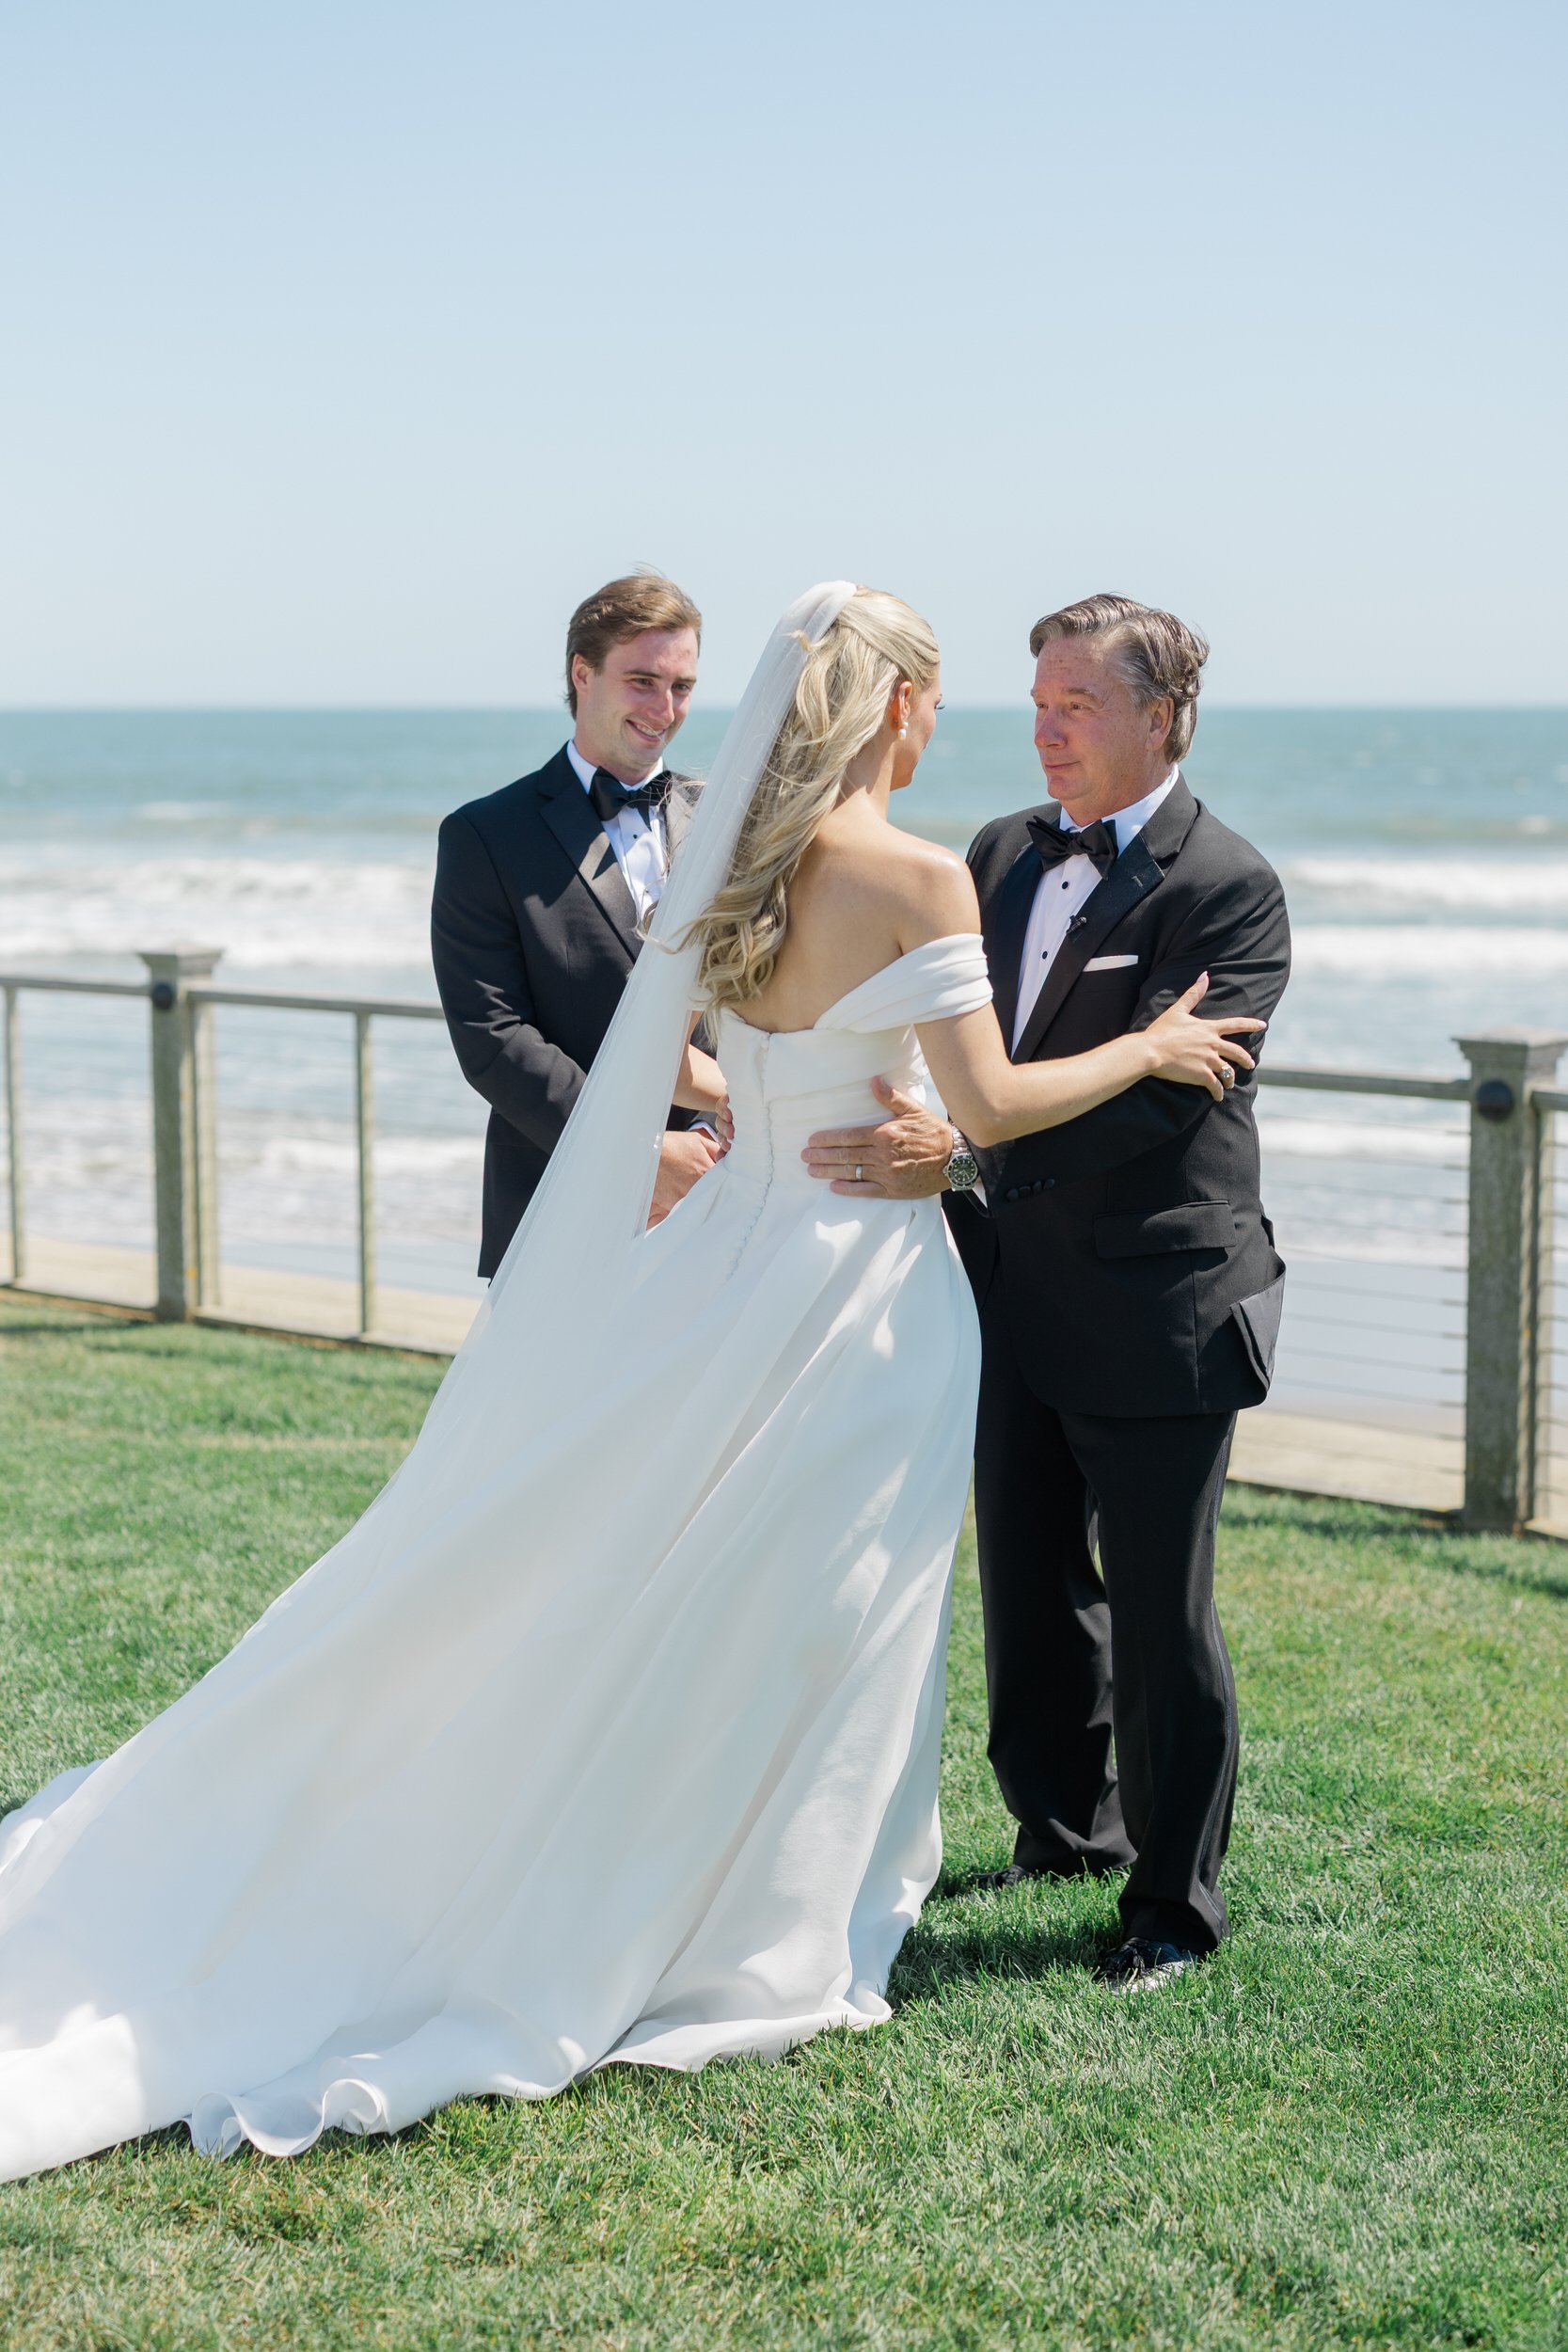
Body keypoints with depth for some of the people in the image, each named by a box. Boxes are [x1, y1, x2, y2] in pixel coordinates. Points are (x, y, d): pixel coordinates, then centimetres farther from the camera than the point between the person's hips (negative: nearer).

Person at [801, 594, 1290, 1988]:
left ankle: (1174, 1903, 18)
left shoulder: (1229, 893, -14)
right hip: (1016, 1296, 7)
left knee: (1160, 1618, 3)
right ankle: (1069, 1824, 40)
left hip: (1155, 1311, -7)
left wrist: (958, 1155, -33)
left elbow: (1148, 1092, -25)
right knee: (1030, 1591, 19)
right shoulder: (1003, 857, 9)